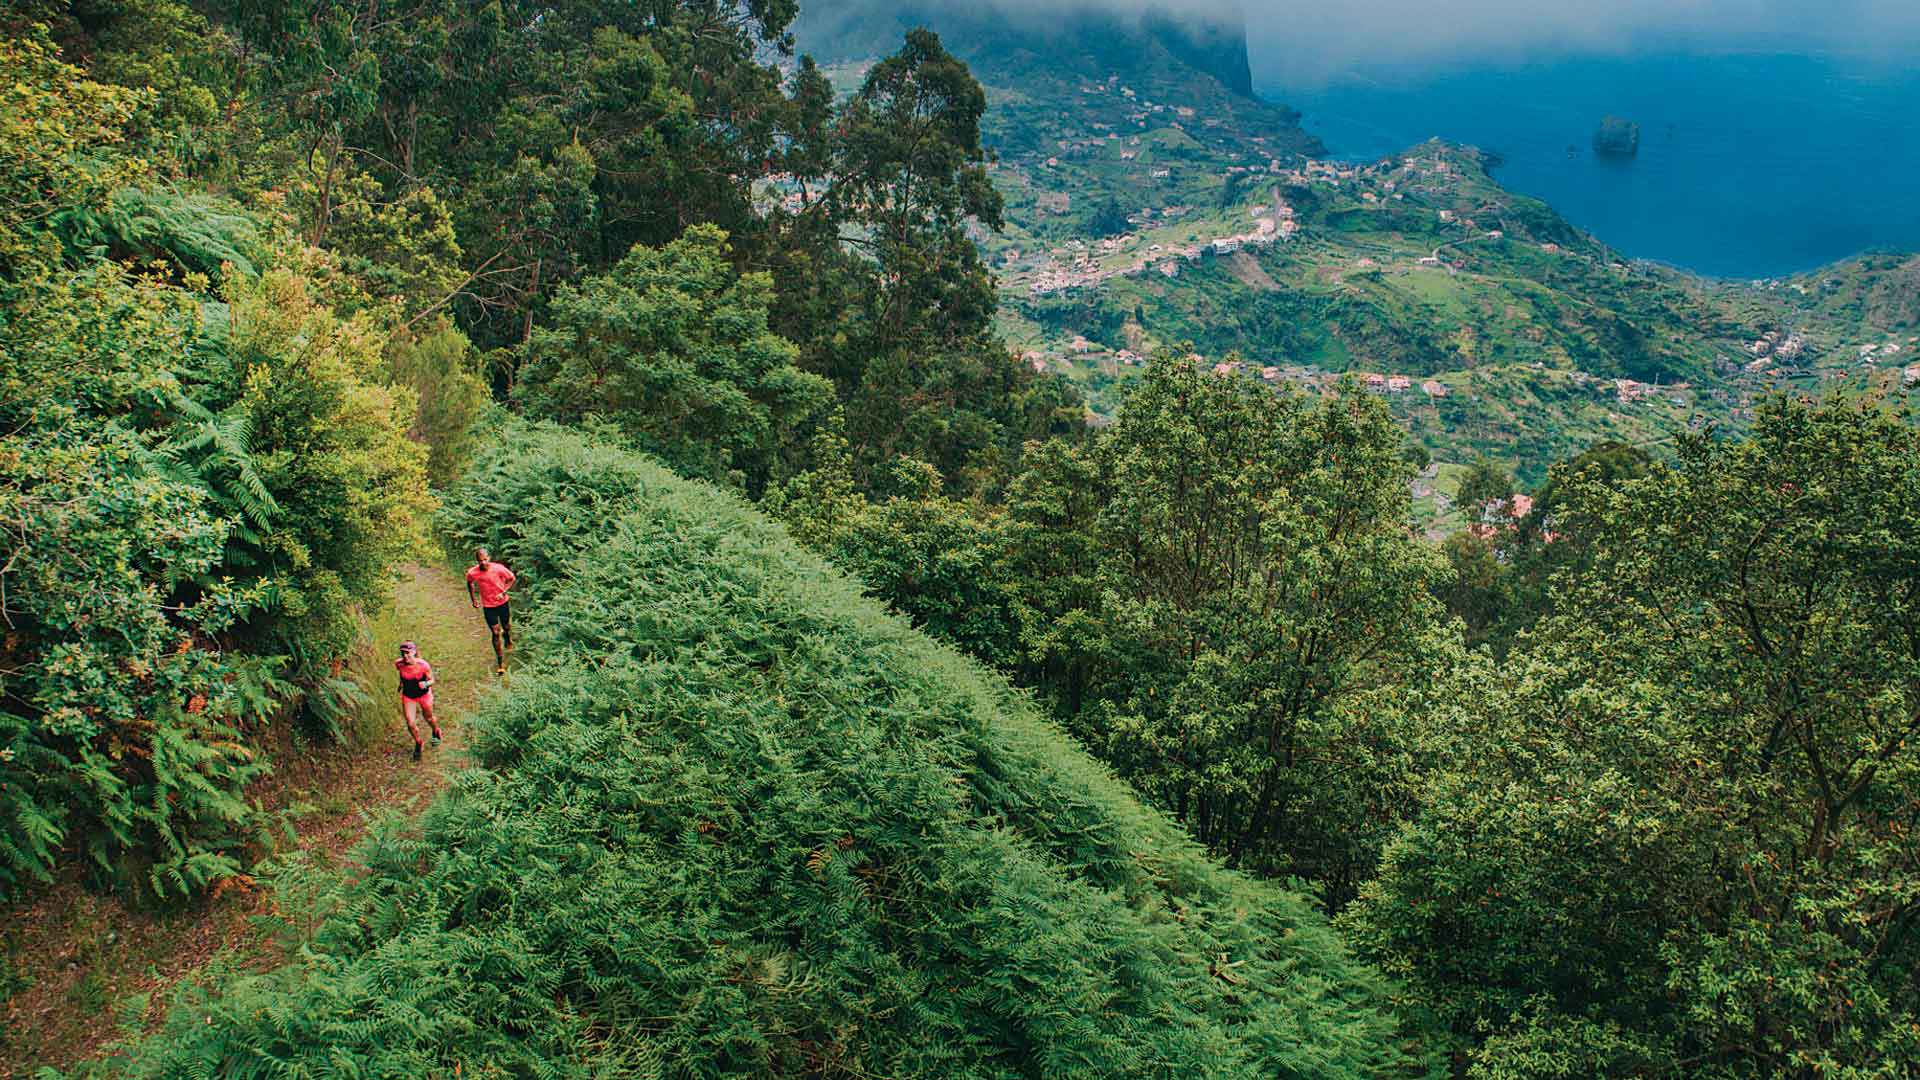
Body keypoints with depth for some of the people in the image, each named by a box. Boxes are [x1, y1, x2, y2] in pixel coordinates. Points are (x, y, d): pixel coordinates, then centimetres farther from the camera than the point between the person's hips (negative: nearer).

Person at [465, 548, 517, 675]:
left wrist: (503, 592, -16)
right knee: (496, 633, -3)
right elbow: (470, 583, 6)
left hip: (502, 603, 1)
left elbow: (512, 578, -5)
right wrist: (473, 599, 7)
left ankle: (508, 640, 57)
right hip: (488, 606, -1)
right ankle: (500, 664, 6)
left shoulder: (498, 568, -22)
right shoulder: (472, 573, -19)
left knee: (506, 627, 18)